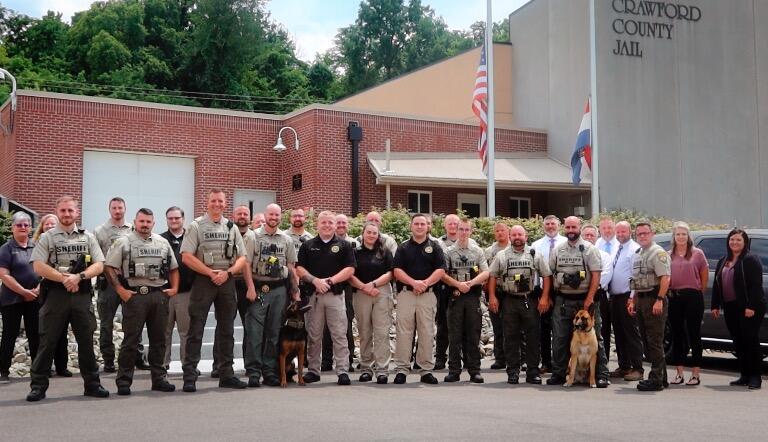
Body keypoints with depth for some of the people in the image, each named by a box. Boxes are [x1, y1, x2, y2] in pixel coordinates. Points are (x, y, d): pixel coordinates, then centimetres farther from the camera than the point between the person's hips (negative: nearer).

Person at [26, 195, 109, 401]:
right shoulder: (47, 237, 6)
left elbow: (99, 266, 4)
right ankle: (38, 386, 7)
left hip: (82, 294, 2)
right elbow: (38, 266, -6)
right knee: (47, 341, 0)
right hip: (55, 294, -2)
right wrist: (65, 278, -14)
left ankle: (92, 384, 15)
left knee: (86, 341, 6)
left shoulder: (88, 237, 12)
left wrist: (79, 277, -13)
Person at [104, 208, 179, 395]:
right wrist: (120, 290, -10)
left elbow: (173, 268, 20)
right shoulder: (124, 242, 1)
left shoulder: (163, 243, 15)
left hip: (159, 295, 4)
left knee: (158, 339, 9)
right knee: (131, 340, -2)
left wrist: (174, 288, 7)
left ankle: (159, 378, 18)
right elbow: (109, 267, -4)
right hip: (134, 295, -4)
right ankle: (123, 381, 4)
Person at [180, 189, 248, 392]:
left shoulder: (232, 228, 12)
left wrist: (227, 272, -8)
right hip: (203, 279, -4)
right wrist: (211, 273, -13)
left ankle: (226, 374, 17)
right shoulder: (196, 226, -1)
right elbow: (187, 257, -9)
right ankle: (189, 377, -1)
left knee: (226, 329, 9)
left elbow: (242, 258, 10)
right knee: (196, 329, -4)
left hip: (227, 281, 4)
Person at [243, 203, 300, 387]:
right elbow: (246, 264, -2)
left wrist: (295, 290, 10)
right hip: (258, 288, -3)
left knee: (274, 333, 6)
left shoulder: (286, 240, 13)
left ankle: (270, 372, 13)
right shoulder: (254, 236, 3)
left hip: (279, 289, 3)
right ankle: (253, 373, -1)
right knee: (255, 332, -6)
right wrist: (250, 287, -11)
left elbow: (291, 267, 15)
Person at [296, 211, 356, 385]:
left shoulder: (343, 245, 7)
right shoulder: (308, 245, 11)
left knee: (340, 335, -3)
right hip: (313, 295, 2)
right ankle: (313, 370, 15)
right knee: (314, 335, 7)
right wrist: (315, 280, -12)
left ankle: (343, 371, -1)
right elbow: (299, 269, 5)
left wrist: (330, 281, -11)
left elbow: (350, 269, -1)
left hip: (336, 294, -2)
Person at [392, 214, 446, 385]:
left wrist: (425, 282, -14)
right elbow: (397, 271, 1)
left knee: (427, 333, 2)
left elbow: (441, 270, 0)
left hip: (428, 294, 0)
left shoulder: (435, 247, 9)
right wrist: (413, 282, -13)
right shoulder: (403, 247, 10)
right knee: (403, 331, -2)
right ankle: (401, 369, 3)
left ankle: (427, 370, 9)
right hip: (406, 293, 0)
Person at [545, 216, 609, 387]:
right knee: (559, 339, 5)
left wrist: (589, 299, -14)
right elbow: (549, 275, 13)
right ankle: (558, 374, 14)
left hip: (585, 300, -3)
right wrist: (546, 297, 6)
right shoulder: (557, 250, 10)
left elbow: (596, 275, -7)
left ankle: (602, 375, 4)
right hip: (562, 300, 4)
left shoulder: (589, 249, -2)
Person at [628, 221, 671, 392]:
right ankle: (660, 377, 20)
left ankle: (656, 380, -5)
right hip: (641, 300, 9)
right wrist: (633, 301, 19)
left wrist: (659, 300, -24)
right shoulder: (637, 254, 19)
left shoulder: (658, 252, -8)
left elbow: (665, 278, -18)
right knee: (646, 341, 12)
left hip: (654, 299, -9)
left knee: (655, 341, -8)